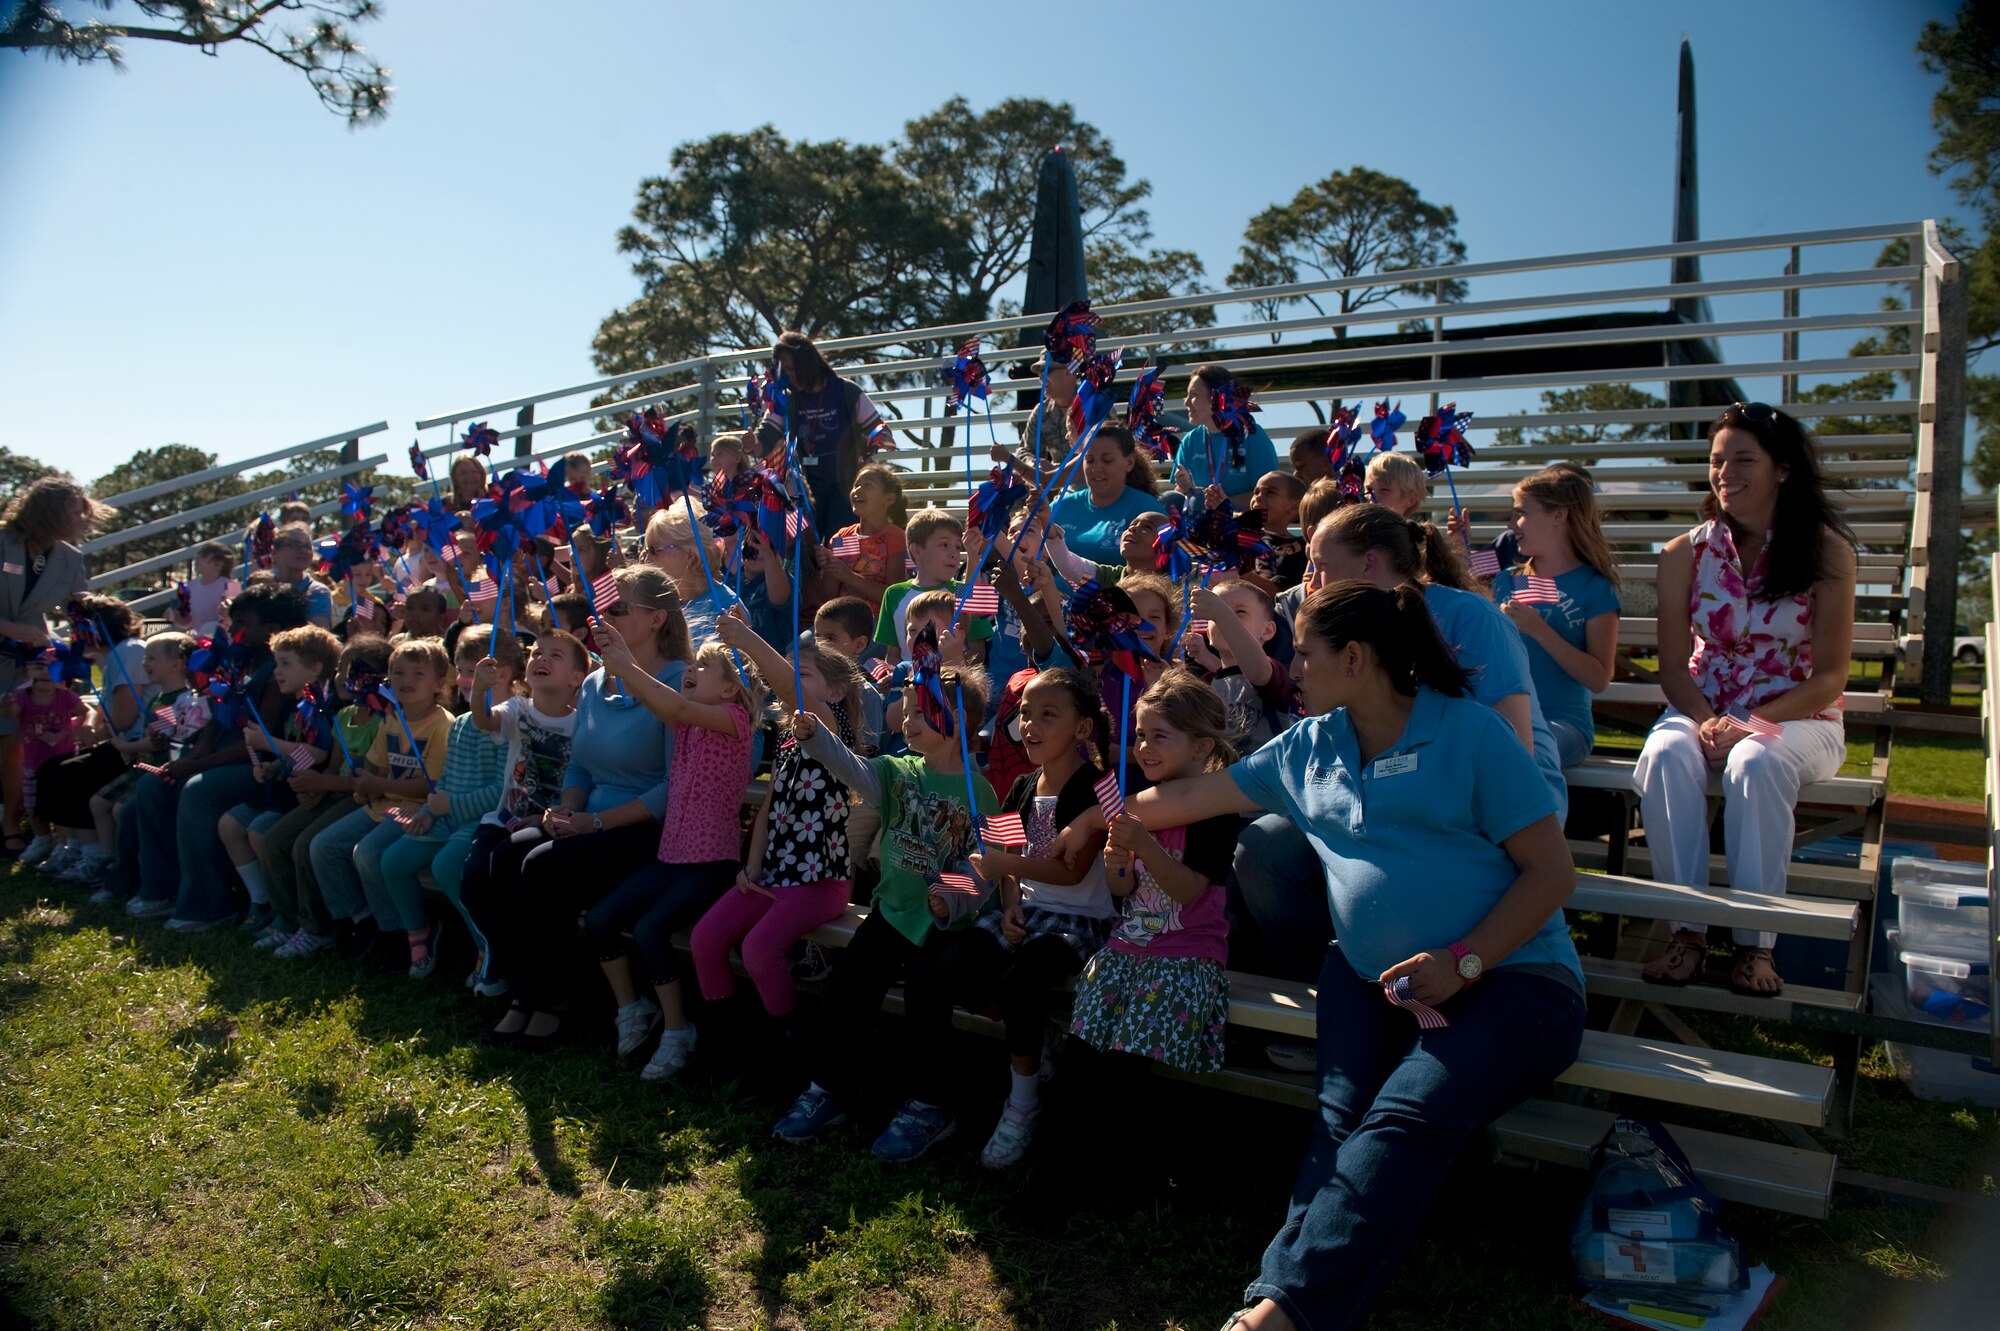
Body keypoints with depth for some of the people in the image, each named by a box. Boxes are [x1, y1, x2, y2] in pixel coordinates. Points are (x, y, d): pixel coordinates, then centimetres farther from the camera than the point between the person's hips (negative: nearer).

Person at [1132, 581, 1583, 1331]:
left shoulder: (1469, 732, -4)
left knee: (1404, 1119, -28)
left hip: (1509, 976, -5)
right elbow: (1191, 799, 23)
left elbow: (1552, 869, -6)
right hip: (1371, 976, 5)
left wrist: (1464, 960, -16)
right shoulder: (1308, 748, 14)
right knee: (1341, 1122, -22)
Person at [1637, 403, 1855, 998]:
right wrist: (1707, 722, -19)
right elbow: (1673, 668, 2)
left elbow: (1829, 676, -6)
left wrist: (1754, 723, -22)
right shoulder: (1685, 554, 2)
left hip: (1798, 719, -2)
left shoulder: (1826, 550, -4)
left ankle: (1755, 942, -27)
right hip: (1704, 712, 2)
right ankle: (1687, 929, -26)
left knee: (1755, 763, -36)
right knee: (1664, 757, -32)